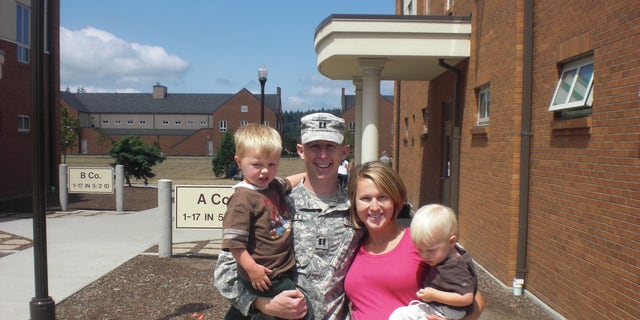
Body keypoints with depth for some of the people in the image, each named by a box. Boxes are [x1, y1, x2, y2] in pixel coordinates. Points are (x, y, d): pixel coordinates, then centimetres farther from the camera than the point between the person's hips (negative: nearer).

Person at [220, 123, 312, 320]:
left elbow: (291, 182, 26)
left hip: (283, 266, 8)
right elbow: (233, 241, -22)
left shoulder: (276, 185, 2)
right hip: (265, 275, -8)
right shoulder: (243, 199, -22)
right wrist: (251, 268, -22)